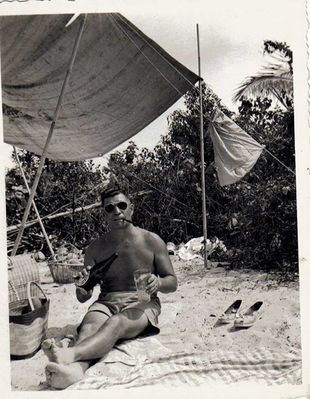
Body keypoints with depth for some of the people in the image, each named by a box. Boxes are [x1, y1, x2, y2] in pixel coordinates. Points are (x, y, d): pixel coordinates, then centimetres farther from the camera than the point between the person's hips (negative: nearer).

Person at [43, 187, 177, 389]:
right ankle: (74, 368, -62)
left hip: (141, 303, -2)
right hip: (106, 302, 3)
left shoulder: (152, 241, 4)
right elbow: (83, 298, 11)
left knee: (115, 323, -36)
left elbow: (172, 282, 8)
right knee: (89, 325, -33)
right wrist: (83, 287, -15)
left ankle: (69, 354, -62)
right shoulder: (95, 248, 10)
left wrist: (158, 283, -17)